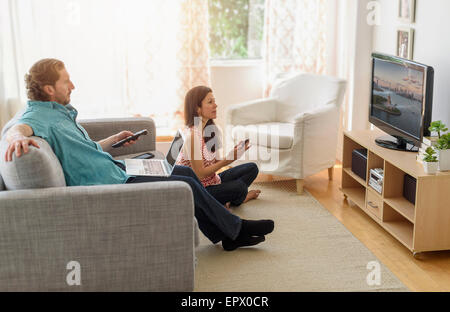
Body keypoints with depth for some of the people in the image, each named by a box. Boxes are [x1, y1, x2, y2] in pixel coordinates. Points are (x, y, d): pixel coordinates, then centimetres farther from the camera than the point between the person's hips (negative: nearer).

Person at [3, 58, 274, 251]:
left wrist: (114, 140, 14)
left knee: (186, 172, 10)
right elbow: (19, 128, -40)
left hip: (116, 173, 11)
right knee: (187, 185, -10)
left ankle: (227, 236, 16)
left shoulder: (60, 113, 16)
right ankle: (236, 229, 11)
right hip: (108, 187, -11)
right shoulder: (38, 117, -16)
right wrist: (19, 137, -62)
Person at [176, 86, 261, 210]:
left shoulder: (212, 129, 3)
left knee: (252, 168, 4)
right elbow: (199, 174, -23)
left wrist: (235, 152, -11)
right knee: (238, 186, -26)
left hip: (211, 180, 9)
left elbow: (215, 162, 4)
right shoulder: (192, 135, -25)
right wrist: (228, 159, -23)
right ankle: (238, 198, 9)